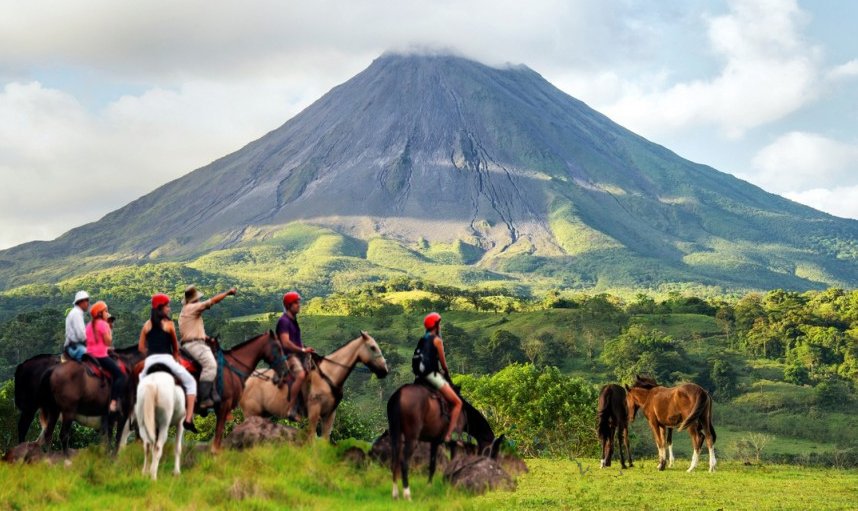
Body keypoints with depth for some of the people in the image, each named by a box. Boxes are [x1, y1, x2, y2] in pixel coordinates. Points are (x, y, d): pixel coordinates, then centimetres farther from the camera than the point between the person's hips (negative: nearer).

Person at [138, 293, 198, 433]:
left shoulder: (147, 324, 11)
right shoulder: (169, 324, 3)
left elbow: (141, 347, 11)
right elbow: (175, 347, 12)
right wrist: (176, 358, 29)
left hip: (150, 361, 3)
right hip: (167, 359, -3)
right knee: (190, 382, 13)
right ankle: (188, 419, 1)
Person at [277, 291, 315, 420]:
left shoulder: (293, 320, 18)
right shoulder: (284, 321, -12)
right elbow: (286, 343, -21)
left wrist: (305, 349, 12)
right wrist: (302, 350, -17)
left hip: (297, 353, 10)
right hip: (289, 355, -10)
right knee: (301, 375, -33)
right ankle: (289, 409, -34)